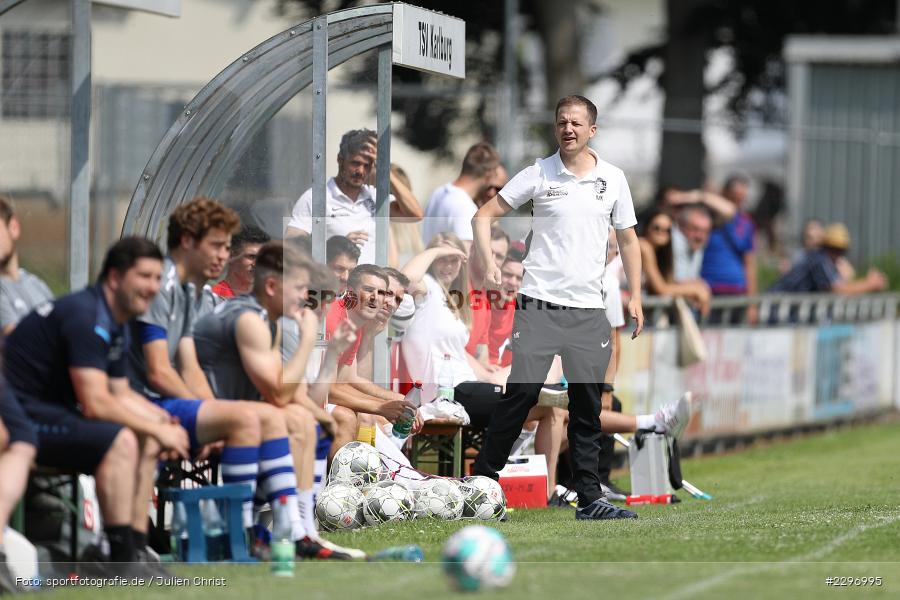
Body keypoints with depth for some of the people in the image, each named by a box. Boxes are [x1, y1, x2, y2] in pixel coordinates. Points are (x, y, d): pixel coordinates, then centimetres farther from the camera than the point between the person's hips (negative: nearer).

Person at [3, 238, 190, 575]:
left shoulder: (115, 325, 12)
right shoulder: (86, 316, -19)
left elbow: (122, 395, 19)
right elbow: (95, 404, -24)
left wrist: (167, 423, 3)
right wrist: (158, 429, -16)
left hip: (52, 410, 11)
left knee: (147, 443, 7)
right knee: (119, 440, -26)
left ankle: (136, 548, 3)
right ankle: (122, 558, -23)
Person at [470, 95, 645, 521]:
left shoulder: (613, 179, 8)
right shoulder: (538, 174, 0)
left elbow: (627, 239, 17)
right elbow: (484, 215, 4)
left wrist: (635, 297, 12)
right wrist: (489, 265, -9)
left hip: (589, 310, 3)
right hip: (539, 305, -3)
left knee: (587, 405, 3)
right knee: (521, 392, -11)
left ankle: (589, 498, 8)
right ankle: (481, 481, -2)